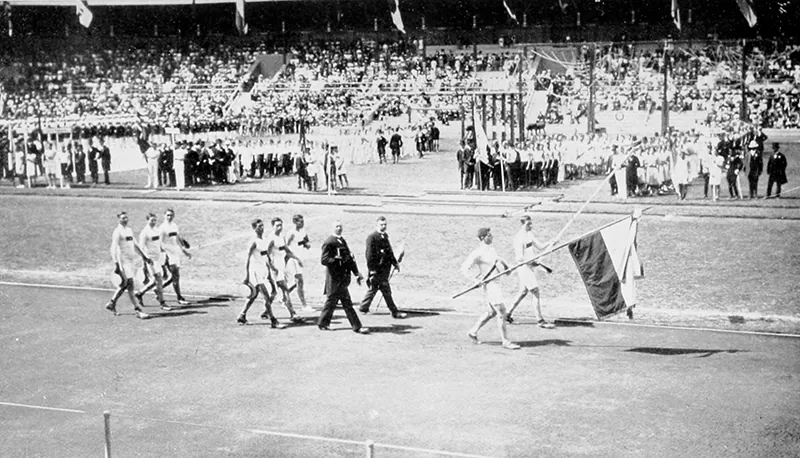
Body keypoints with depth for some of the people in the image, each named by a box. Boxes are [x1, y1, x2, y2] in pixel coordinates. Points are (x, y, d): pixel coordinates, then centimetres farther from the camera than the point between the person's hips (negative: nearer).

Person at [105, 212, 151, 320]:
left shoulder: (129, 230, 15)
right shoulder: (117, 232, -10)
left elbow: (134, 245, 24)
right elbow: (113, 249, -15)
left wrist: (144, 256, 22)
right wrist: (116, 265, -21)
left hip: (131, 261, 9)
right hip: (123, 261, -9)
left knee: (124, 285, 15)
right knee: (130, 286, -9)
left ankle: (111, 303, 30)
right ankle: (138, 310, -9)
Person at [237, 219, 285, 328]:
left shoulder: (264, 241, 12)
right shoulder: (254, 242, -13)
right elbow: (247, 259, -14)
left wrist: (269, 273, 22)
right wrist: (246, 276, -18)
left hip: (263, 270, 9)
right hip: (255, 270, -9)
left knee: (254, 295, 16)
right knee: (266, 296, -11)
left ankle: (242, 316, 27)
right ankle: (273, 321, -10)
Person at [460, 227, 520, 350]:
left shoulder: (491, 248, 11)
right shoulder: (477, 253, -15)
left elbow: (497, 260, 29)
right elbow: (464, 268, -17)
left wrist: (505, 266, 9)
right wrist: (475, 280, -27)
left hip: (495, 283, 9)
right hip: (489, 284, -9)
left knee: (493, 312, 18)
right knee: (501, 312, -10)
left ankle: (473, 332, 31)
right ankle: (506, 341, -3)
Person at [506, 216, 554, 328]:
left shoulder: (529, 234, 10)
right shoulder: (519, 237, -17)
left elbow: (540, 247, 14)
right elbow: (519, 258, -21)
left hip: (531, 267, 9)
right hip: (524, 267, -9)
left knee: (523, 292, 17)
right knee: (536, 293, -8)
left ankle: (508, 314, 27)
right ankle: (540, 320, -3)